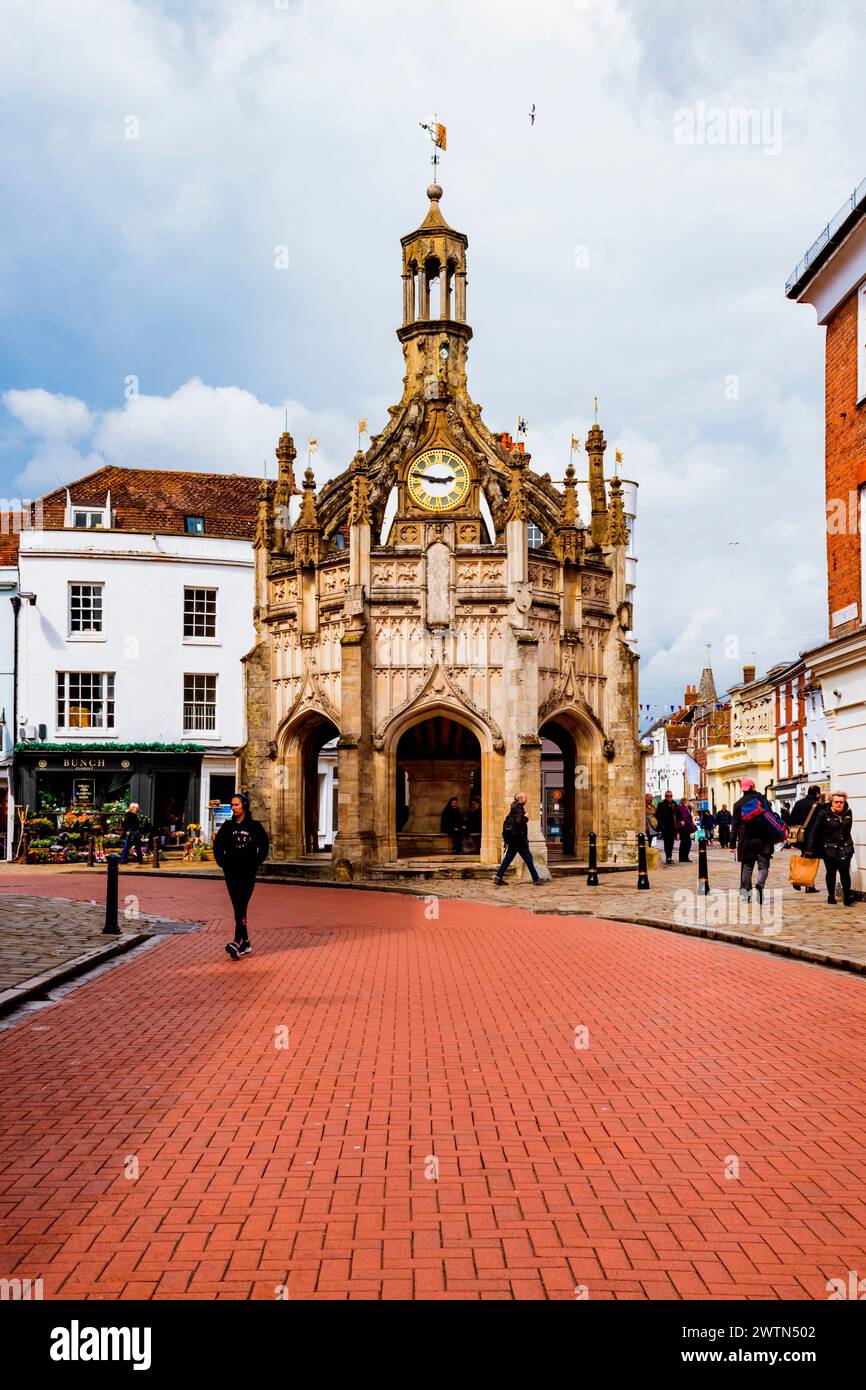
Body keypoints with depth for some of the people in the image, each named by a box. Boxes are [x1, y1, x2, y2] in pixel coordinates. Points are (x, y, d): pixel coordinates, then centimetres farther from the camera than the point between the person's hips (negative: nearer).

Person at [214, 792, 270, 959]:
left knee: (241, 906, -13)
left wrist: (256, 863, -3)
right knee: (238, 907, 6)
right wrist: (222, 863, 5)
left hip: (248, 873, -3)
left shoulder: (255, 826, 0)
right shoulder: (227, 826, 7)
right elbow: (218, 846, 14)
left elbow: (264, 846, 4)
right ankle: (245, 942, 14)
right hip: (231, 873, 3)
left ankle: (238, 942, -21)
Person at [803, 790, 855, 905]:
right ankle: (831, 896, 21)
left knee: (844, 871, -12)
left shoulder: (848, 812, 3)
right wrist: (809, 848, -13)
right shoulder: (824, 813, -8)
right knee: (831, 872, 7)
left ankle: (847, 896, -10)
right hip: (829, 848, -1)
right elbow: (814, 831, -9)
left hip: (845, 848, 2)